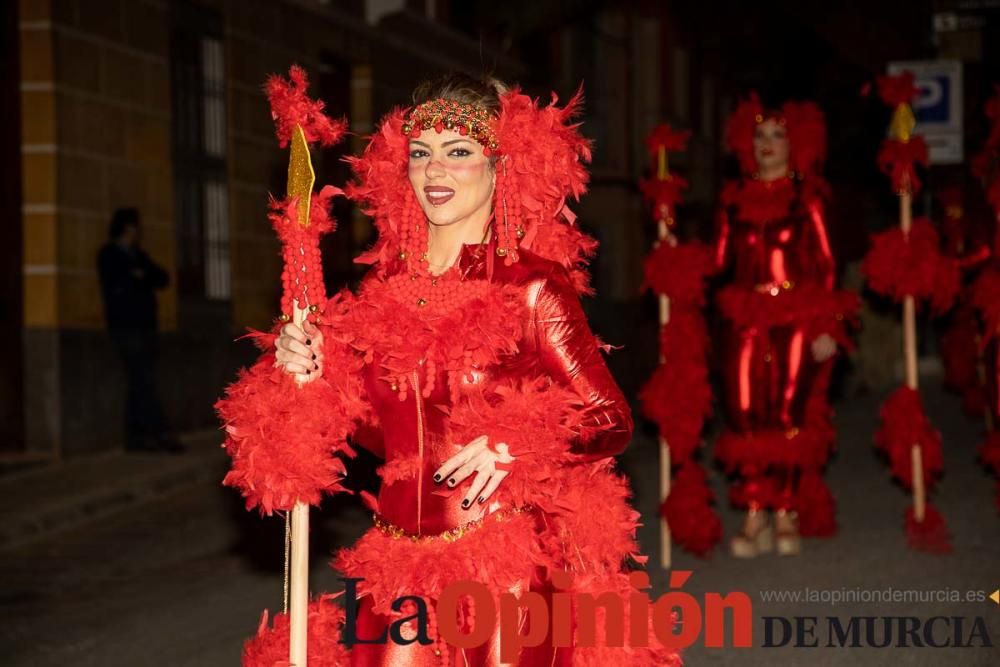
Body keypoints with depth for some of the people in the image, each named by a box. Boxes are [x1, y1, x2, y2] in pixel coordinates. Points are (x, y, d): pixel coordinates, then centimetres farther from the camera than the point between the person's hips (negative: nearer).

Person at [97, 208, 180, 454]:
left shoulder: (137, 255, 22)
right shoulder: (109, 255, -1)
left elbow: (162, 278, 12)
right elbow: (116, 286, -14)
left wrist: (141, 276, -4)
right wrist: (141, 279, -4)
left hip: (144, 326, 8)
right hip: (126, 328, -8)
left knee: (139, 384, 4)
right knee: (144, 382, -13)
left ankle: (136, 437, 4)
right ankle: (160, 434, -18)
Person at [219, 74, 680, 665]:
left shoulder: (531, 288, -9)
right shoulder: (387, 288, 5)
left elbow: (612, 423, -7)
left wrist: (515, 449, -22)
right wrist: (312, 375, -2)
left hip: (506, 565, -4)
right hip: (402, 566, 5)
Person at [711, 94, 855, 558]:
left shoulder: (807, 199, 3)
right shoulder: (735, 201, 10)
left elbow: (824, 266, -1)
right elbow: (722, 265, 10)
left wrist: (826, 328, -7)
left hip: (797, 323, -2)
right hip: (747, 324, 2)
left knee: (792, 417, -4)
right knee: (749, 419, -4)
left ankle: (788, 515, 3)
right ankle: (755, 515, 0)